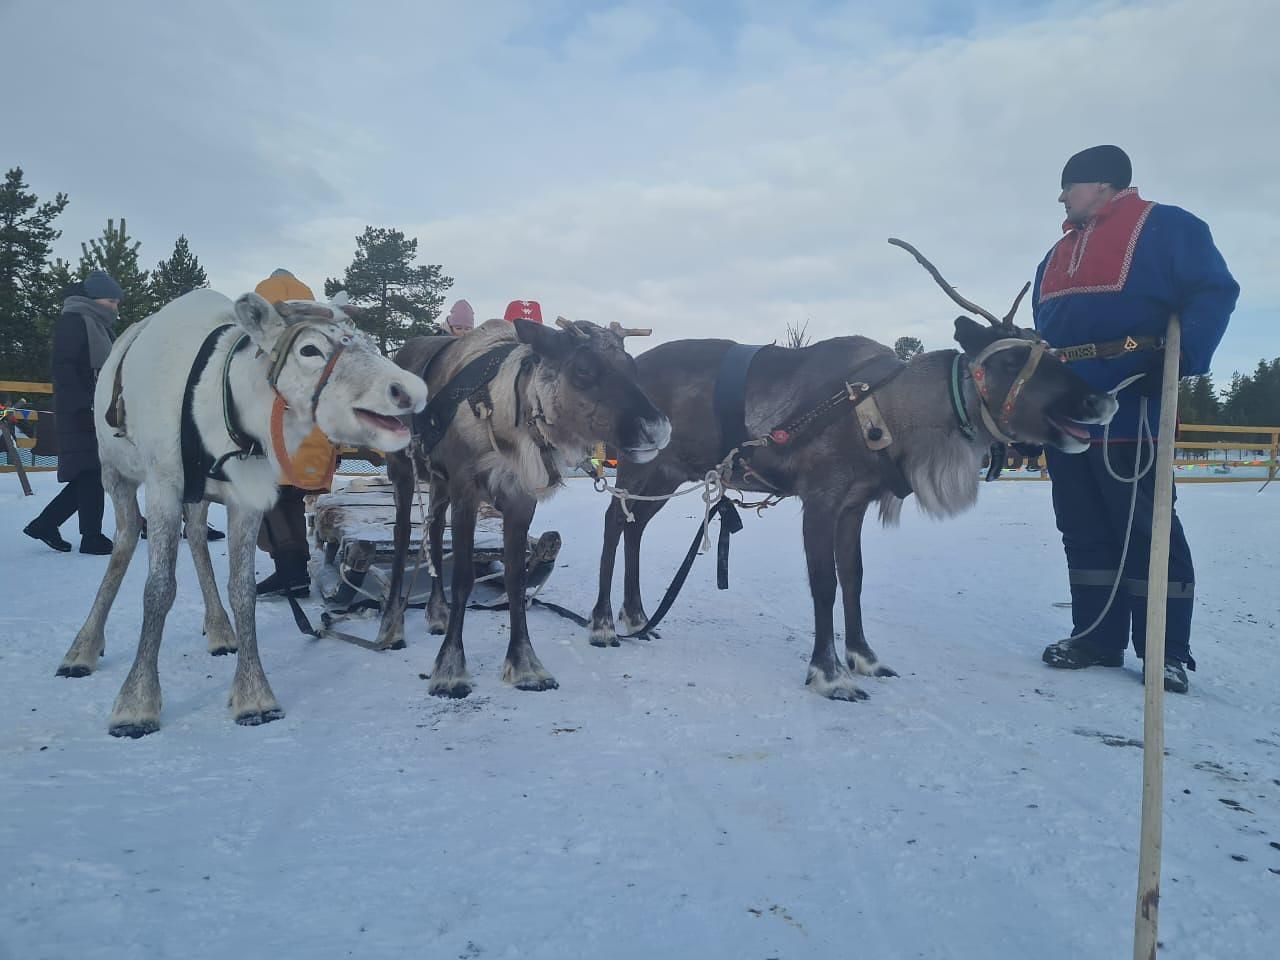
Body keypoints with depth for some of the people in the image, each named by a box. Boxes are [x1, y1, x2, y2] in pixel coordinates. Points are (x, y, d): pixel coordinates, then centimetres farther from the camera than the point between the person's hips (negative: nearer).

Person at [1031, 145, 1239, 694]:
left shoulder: (1164, 227, 1)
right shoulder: (1057, 256, 23)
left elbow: (1214, 292, -8)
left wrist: (1184, 357, -23)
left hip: (1128, 414, -8)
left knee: (1146, 529, -5)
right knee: (1084, 532, 9)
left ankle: (1167, 650, 3)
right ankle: (1096, 637, 18)